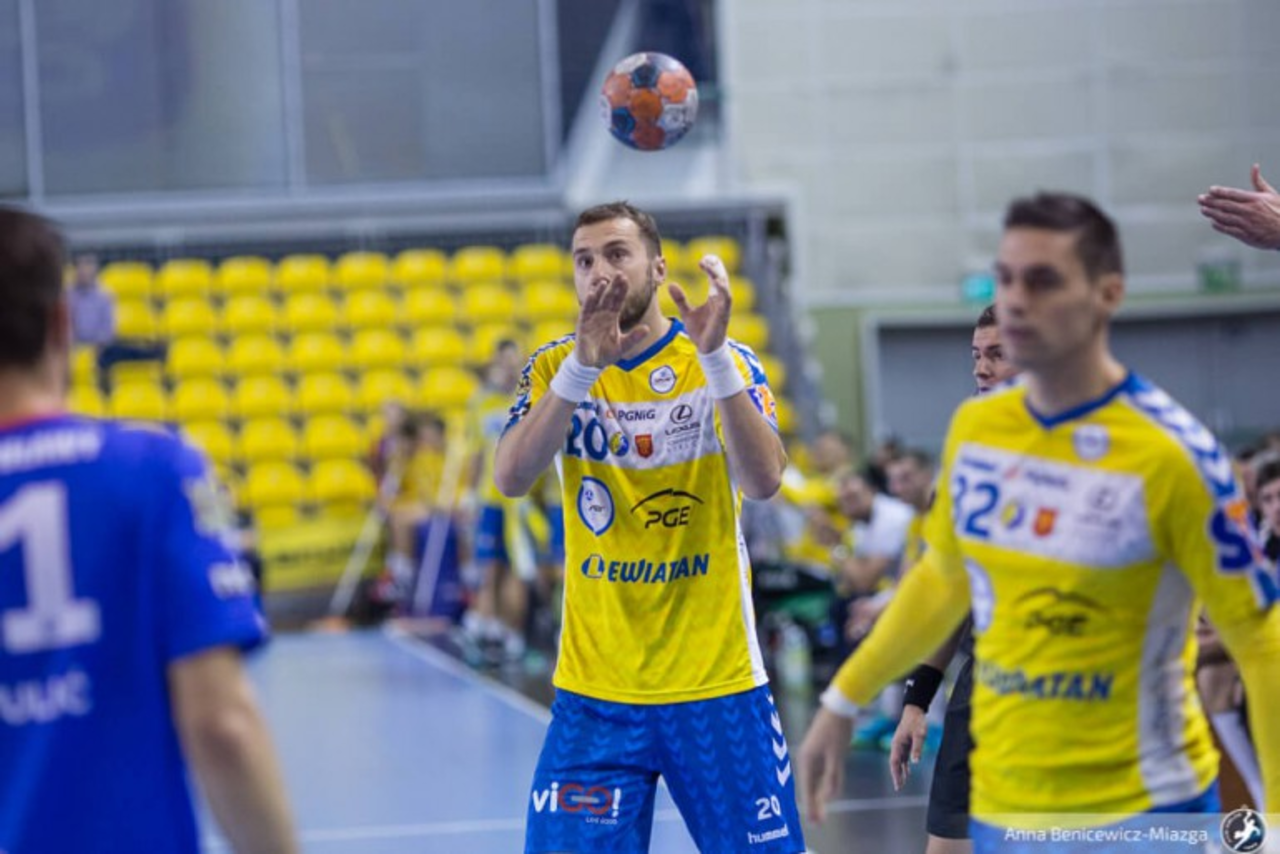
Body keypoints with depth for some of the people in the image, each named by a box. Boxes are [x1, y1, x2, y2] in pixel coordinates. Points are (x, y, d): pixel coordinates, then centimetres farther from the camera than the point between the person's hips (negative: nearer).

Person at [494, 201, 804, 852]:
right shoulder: (554, 369, 3)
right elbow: (510, 478, -15)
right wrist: (582, 365, -25)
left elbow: (763, 481, -19)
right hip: (593, 693, 1)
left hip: (719, 683, -1)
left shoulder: (725, 362, -2)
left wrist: (713, 354, -28)